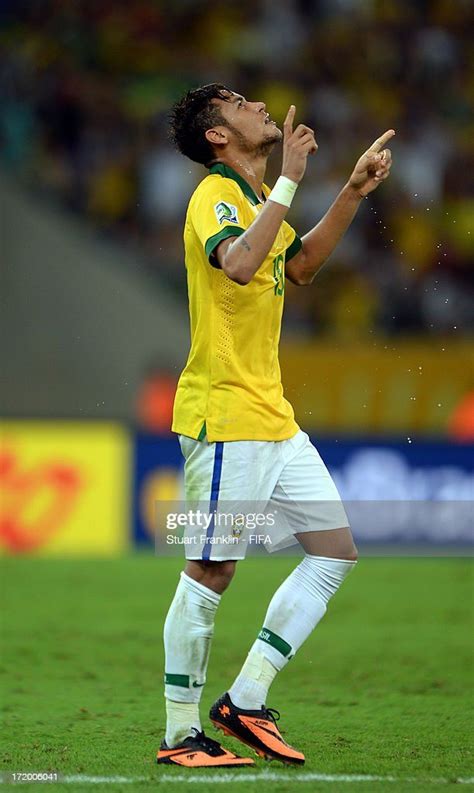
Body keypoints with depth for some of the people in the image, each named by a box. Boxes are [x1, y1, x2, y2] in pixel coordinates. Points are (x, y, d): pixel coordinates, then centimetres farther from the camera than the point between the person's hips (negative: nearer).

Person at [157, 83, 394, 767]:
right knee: (210, 573, -4)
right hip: (224, 417, -9)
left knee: (336, 551, 7)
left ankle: (245, 702, 9)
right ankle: (181, 735, 5)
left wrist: (354, 193, 23)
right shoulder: (215, 197, -12)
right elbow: (237, 263, -34)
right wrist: (289, 180, -30)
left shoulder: (255, 197, 15)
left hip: (274, 419, 9)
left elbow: (299, 266, 32)